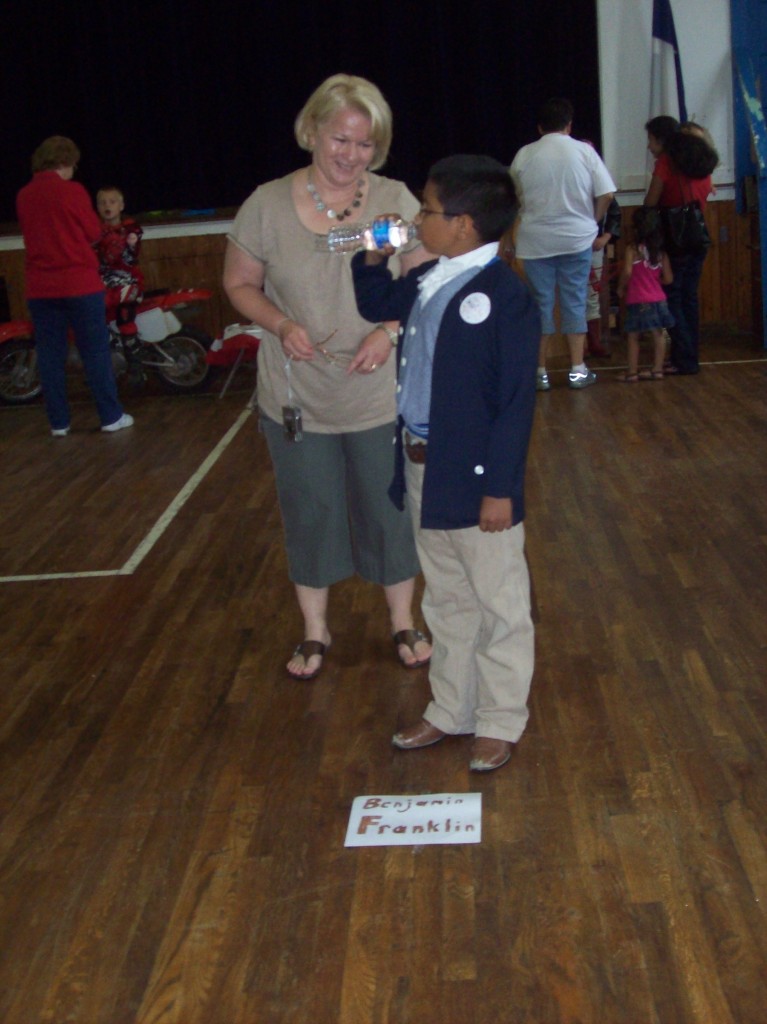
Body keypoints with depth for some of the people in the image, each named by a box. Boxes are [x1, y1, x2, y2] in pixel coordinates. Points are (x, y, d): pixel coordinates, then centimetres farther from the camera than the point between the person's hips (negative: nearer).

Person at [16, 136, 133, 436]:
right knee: (95, 351, 3)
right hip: (78, 282, -4)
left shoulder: (23, 196, 5)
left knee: (50, 354, 7)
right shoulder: (71, 190, -9)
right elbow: (94, 232, -2)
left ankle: (59, 422, 10)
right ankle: (111, 416, 5)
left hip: (40, 287, 4)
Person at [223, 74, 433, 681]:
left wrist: (391, 331, -18)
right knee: (309, 513, 14)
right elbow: (240, 283, 2)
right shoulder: (268, 205, -7)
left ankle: (404, 623, 33)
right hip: (297, 399, 0)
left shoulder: (395, 201, -6)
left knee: (390, 510, 12)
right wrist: (281, 325, -17)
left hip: (381, 398, 0)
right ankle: (315, 630, 33)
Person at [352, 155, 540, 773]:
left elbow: (516, 401, -18)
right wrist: (371, 258, 9)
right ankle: (451, 709, 36)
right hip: (423, 467, 8)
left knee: (499, 604, 9)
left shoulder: (506, 297, -18)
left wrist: (500, 488, -19)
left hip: (475, 476, -8)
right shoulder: (426, 283, 5)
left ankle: (500, 721, 25)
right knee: (446, 599, 20)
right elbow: (375, 305, 27)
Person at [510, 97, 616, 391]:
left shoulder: (524, 155, -1)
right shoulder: (584, 151, -2)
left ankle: (540, 372, 8)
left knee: (541, 303, 6)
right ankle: (577, 370, 8)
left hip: (535, 241, 0)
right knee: (574, 302, 7)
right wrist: (593, 220, 12)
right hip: (577, 237, 0)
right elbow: (606, 194, -3)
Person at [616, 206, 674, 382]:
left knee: (633, 336, 5)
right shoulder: (661, 252, 5)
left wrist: (621, 288, -2)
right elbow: (668, 279, 3)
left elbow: (627, 272, -19)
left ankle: (632, 371, 6)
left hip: (638, 301, -4)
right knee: (658, 334, 10)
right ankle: (657, 369, 13)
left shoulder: (632, 249, -9)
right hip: (658, 299, 4)